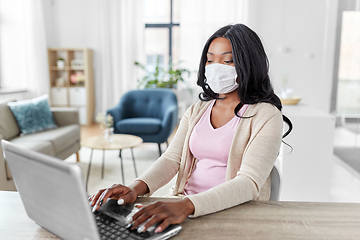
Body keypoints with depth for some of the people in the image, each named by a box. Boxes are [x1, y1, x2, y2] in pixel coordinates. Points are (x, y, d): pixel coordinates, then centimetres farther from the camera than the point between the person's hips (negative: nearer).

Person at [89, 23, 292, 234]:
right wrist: (137, 188, -18)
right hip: (183, 207, 4)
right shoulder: (197, 110, 11)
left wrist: (188, 205, -33)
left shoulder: (266, 116, -7)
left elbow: (249, 183, -18)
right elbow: (172, 158, 2)